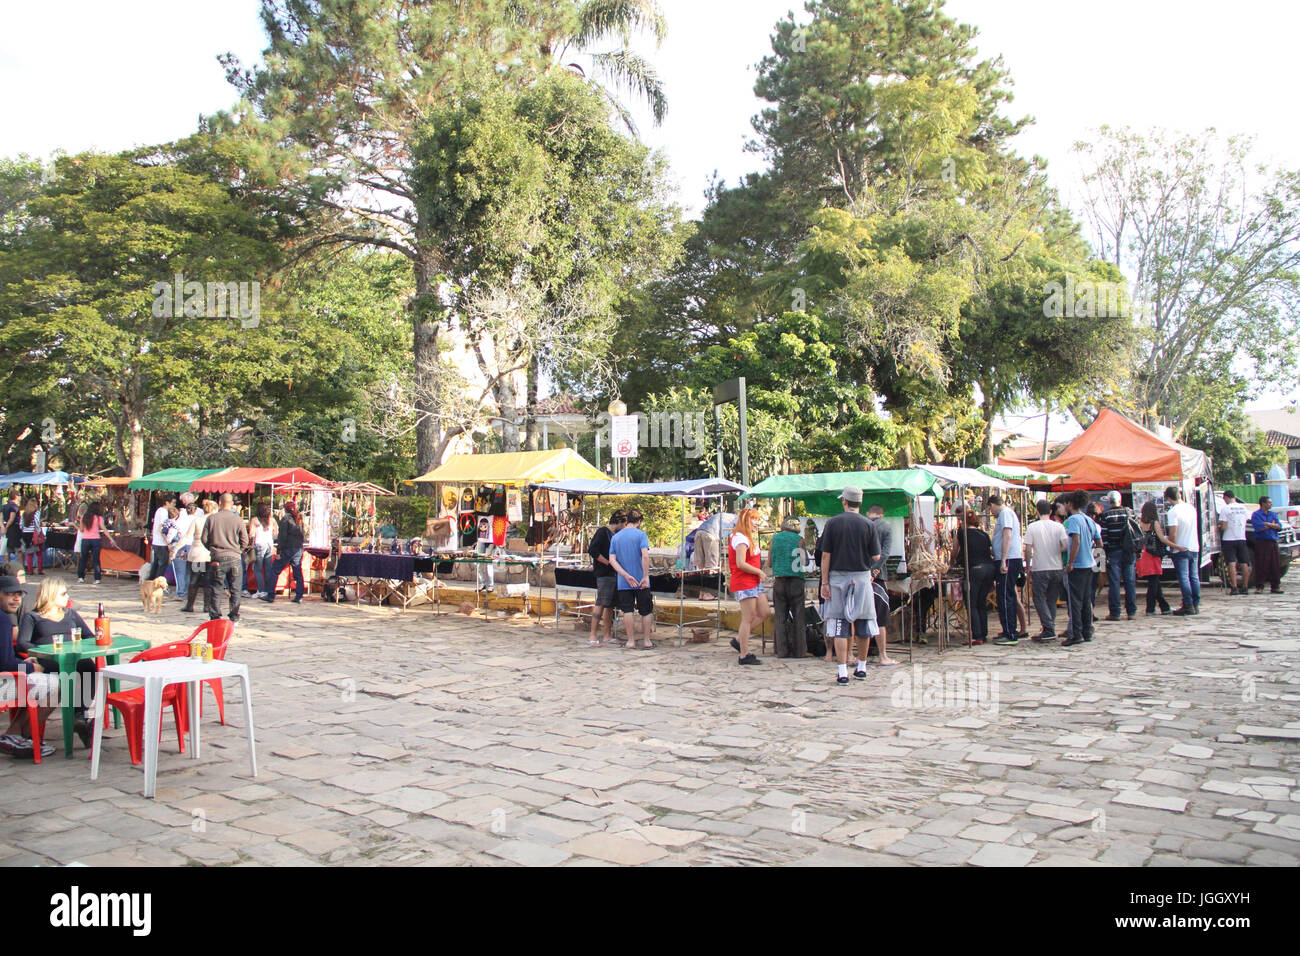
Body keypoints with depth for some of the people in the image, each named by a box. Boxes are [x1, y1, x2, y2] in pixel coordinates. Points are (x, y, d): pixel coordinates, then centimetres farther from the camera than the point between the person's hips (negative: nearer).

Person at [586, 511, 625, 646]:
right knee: (601, 604, -11)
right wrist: (609, 563, -15)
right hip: (604, 574, -9)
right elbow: (592, 550, -18)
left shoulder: (616, 535, 18)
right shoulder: (602, 531, -8)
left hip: (614, 574, 9)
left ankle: (608, 636, 16)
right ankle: (593, 637, -11)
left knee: (610, 605, 10)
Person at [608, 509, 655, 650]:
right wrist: (646, 576, -15)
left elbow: (612, 560, -3)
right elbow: (645, 556, -19)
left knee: (627, 611, 7)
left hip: (623, 583, 3)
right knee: (646, 611, 9)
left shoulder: (615, 537, 7)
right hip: (641, 581, -3)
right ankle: (646, 640, 12)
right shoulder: (641, 534, -6)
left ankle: (631, 641, 9)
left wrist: (626, 575, -10)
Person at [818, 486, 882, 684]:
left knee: (840, 625, 1)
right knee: (863, 621, 13)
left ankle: (843, 672, -2)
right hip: (862, 577, 1)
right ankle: (861, 666, 24)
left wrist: (824, 582, 0)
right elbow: (876, 557, -2)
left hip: (838, 578, -1)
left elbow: (825, 555, -4)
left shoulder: (833, 523, -2)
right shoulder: (868, 525, -2)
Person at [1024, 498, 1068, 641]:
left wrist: (1028, 568, 1)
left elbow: (1028, 550, -8)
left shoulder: (1032, 527, -5)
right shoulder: (1059, 526, 0)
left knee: (1039, 599, 3)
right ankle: (1049, 630, 13)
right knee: (1052, 600, 13)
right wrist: (1056, 552, 13)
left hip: (1040, 569, -3)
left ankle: (1048, 630, -9)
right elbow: (1066, 546, -8)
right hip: (1057, 569, 3)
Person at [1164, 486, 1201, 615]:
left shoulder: (1172, 512, -16)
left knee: (1184, 578, -3)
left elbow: (1173, 533, -21)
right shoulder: (1191, 508, 5)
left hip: (1180, 550, -6)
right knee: (1194, 577, 11)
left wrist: (1171, 547, -9)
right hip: (1194, 548, 6)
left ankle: (1188, 606, -4)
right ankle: (1196, 605, 15)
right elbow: (1192, 527, 16)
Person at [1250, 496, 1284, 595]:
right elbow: (1260, 528, -14)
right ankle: (1259, 587, 0)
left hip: (1273, 542, 5)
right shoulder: (1256, 515, -1)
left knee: (1275, 565, 3)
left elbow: (1279, 526, 4)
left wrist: (1267, 524, -9)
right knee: (1261, 565, -5)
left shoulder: (1273, 514, 16)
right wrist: (1273, 524, -1)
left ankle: (1275, 586, 11)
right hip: (1262, 542, -5)